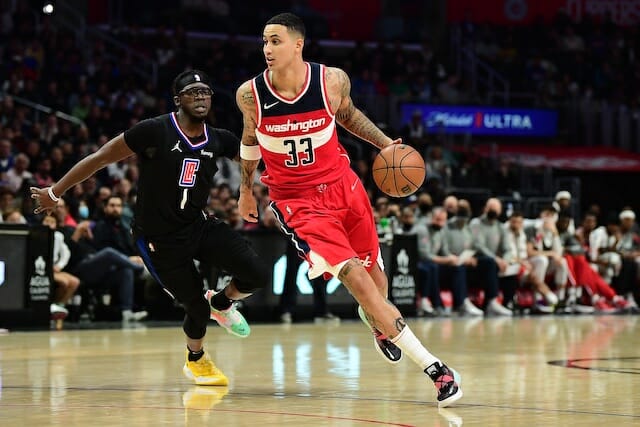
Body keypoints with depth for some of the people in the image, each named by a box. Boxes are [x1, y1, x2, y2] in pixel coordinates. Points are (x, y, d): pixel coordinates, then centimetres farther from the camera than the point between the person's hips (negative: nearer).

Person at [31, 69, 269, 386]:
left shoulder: (219, 140, -2)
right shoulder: (155, 131, -17)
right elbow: (101, 158, -10)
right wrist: (55, 193, -6)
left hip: (198, 225, 5)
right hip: (159, 238, -5)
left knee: (257, 275, -12)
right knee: (197, 307, -1)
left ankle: (222, 303, 23)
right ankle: (196, 360, 34)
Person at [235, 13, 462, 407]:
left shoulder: (332, 80, -12)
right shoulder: (250, 94, -13)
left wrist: (385, 143, 1)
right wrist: (246, 189, 18)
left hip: (342, 186, 3)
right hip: (297, 202, -3)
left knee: (374, 274, 16)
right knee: (355, 277, -18)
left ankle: (377, 323, 56)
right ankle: (433, 367, -16)